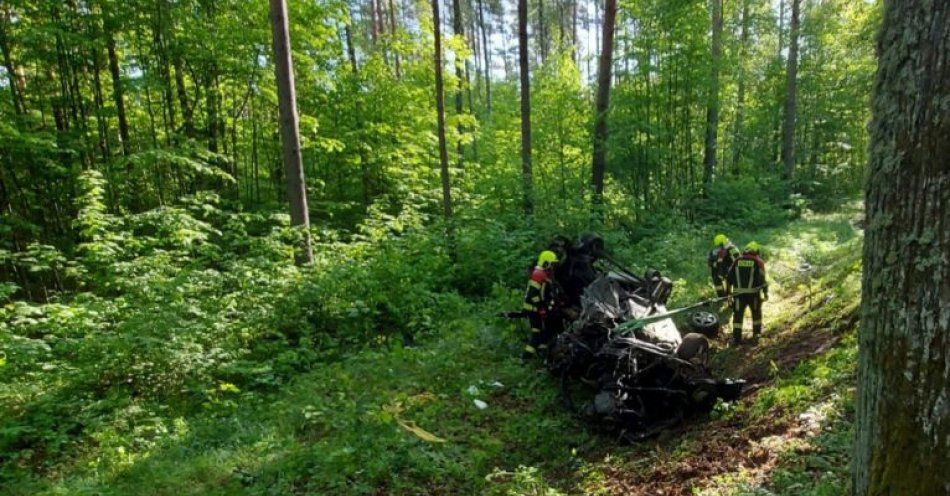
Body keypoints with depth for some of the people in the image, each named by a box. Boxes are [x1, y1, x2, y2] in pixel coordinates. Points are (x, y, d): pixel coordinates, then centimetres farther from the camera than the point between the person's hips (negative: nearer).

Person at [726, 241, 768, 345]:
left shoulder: (737, 261, 6)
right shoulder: (758, 262, -1)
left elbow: (729, 277, 6)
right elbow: (762, 279, -6)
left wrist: (728, 291, 13)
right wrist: (765, 293, 1)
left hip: (738, 293, 1)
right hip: (753, 293, -1)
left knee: (738, 315, 5)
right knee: (756, 313, 21)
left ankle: (736, 337, 2)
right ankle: (756, 333, 29)